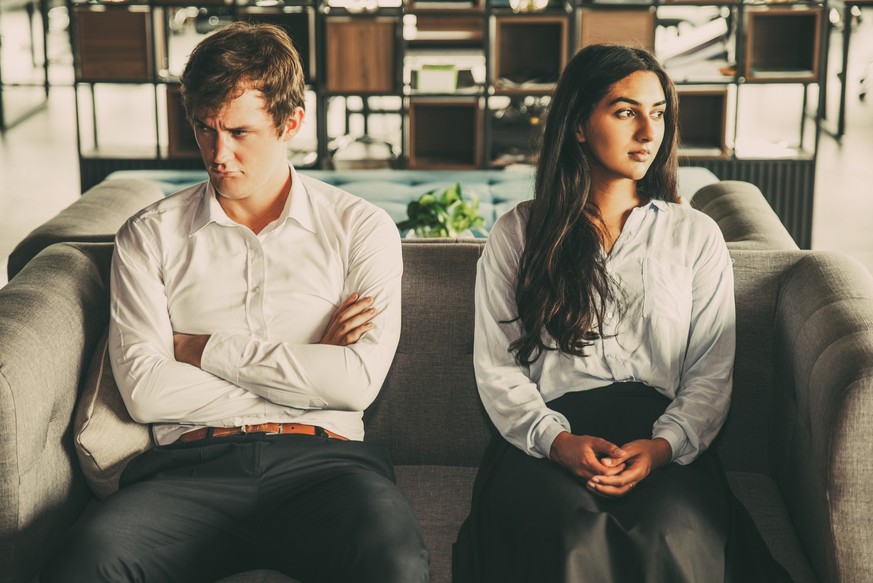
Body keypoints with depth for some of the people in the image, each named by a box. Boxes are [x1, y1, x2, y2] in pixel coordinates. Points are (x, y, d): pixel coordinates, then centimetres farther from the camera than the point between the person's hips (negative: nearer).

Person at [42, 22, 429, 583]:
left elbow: (359, 381, -2)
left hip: (323, 460, 0)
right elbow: (144, 389, 1)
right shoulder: (149, 236, 14)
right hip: (192, 467, 1)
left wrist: (206, 348, 2)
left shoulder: (361, 227, 12)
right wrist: (306, 370, 0)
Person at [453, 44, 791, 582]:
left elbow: (712, 372, 8)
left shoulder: (696, 235, 15)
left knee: (674, 531, -35)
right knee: (572, 532, -36)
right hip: (549, 432, -1)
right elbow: (496, 368, 6)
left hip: (662, 435, 1)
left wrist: (663, 446, -12)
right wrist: (558, 441, -12)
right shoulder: (518, 234, 13)